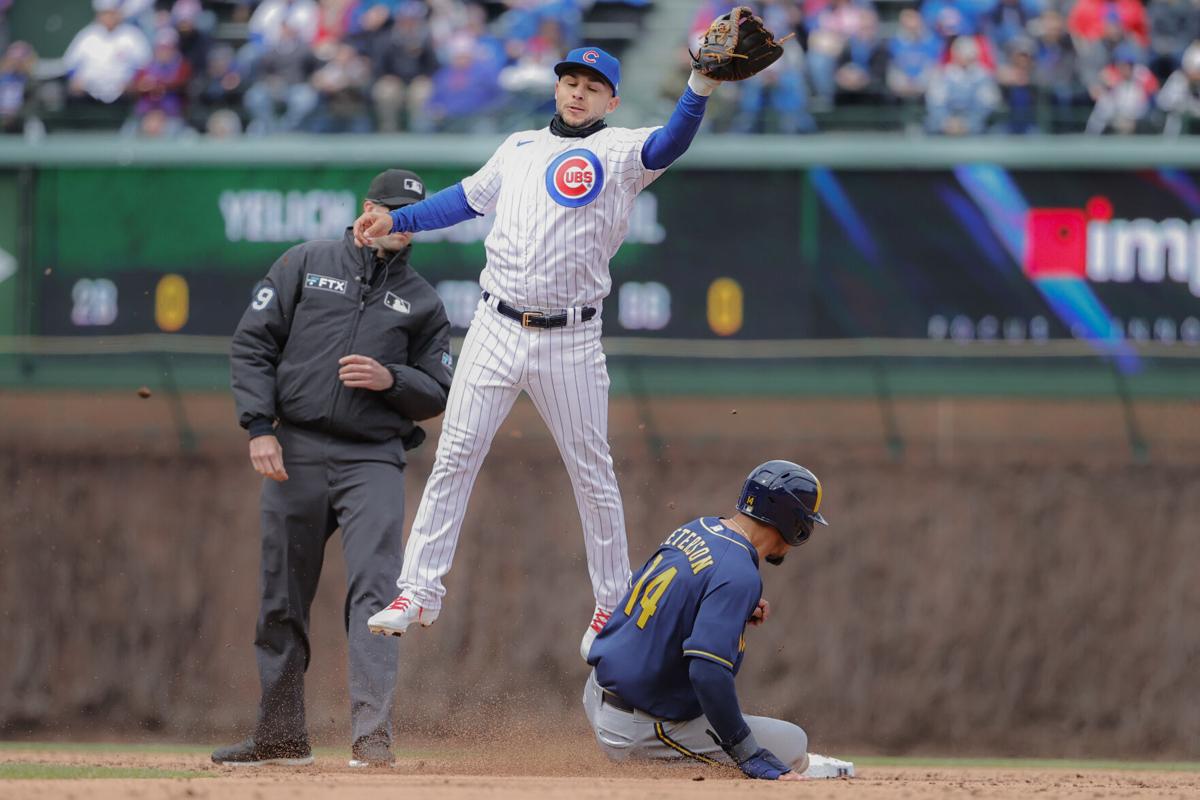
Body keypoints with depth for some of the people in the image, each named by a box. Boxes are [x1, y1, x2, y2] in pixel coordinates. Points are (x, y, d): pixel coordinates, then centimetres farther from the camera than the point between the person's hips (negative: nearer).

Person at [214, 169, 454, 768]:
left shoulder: (422, 302, 12)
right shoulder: (306, 264, 8)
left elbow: (438, 395, 11)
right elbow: (252, 345, 4)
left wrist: (390, 379, -10)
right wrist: (259, 427, -7)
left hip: (374, 459, 0)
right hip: (296, 451, 0)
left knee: (373, 591, -15)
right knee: (282, 601, 6)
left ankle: (373, 736, -21)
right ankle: (280, 737, 16)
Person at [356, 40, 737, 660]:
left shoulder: (619, 151, -3)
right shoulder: (519, 148, 14)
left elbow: (669, 145, -22)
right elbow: (467, 199, 26)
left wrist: (701, 84, -40)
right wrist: (395, 221, 19)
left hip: (570, 342, -4)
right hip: (496, 329, 4)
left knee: (592, 475, 4)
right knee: (454, 459, 1)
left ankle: (613, 605, 16)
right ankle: (419, 594, 6)